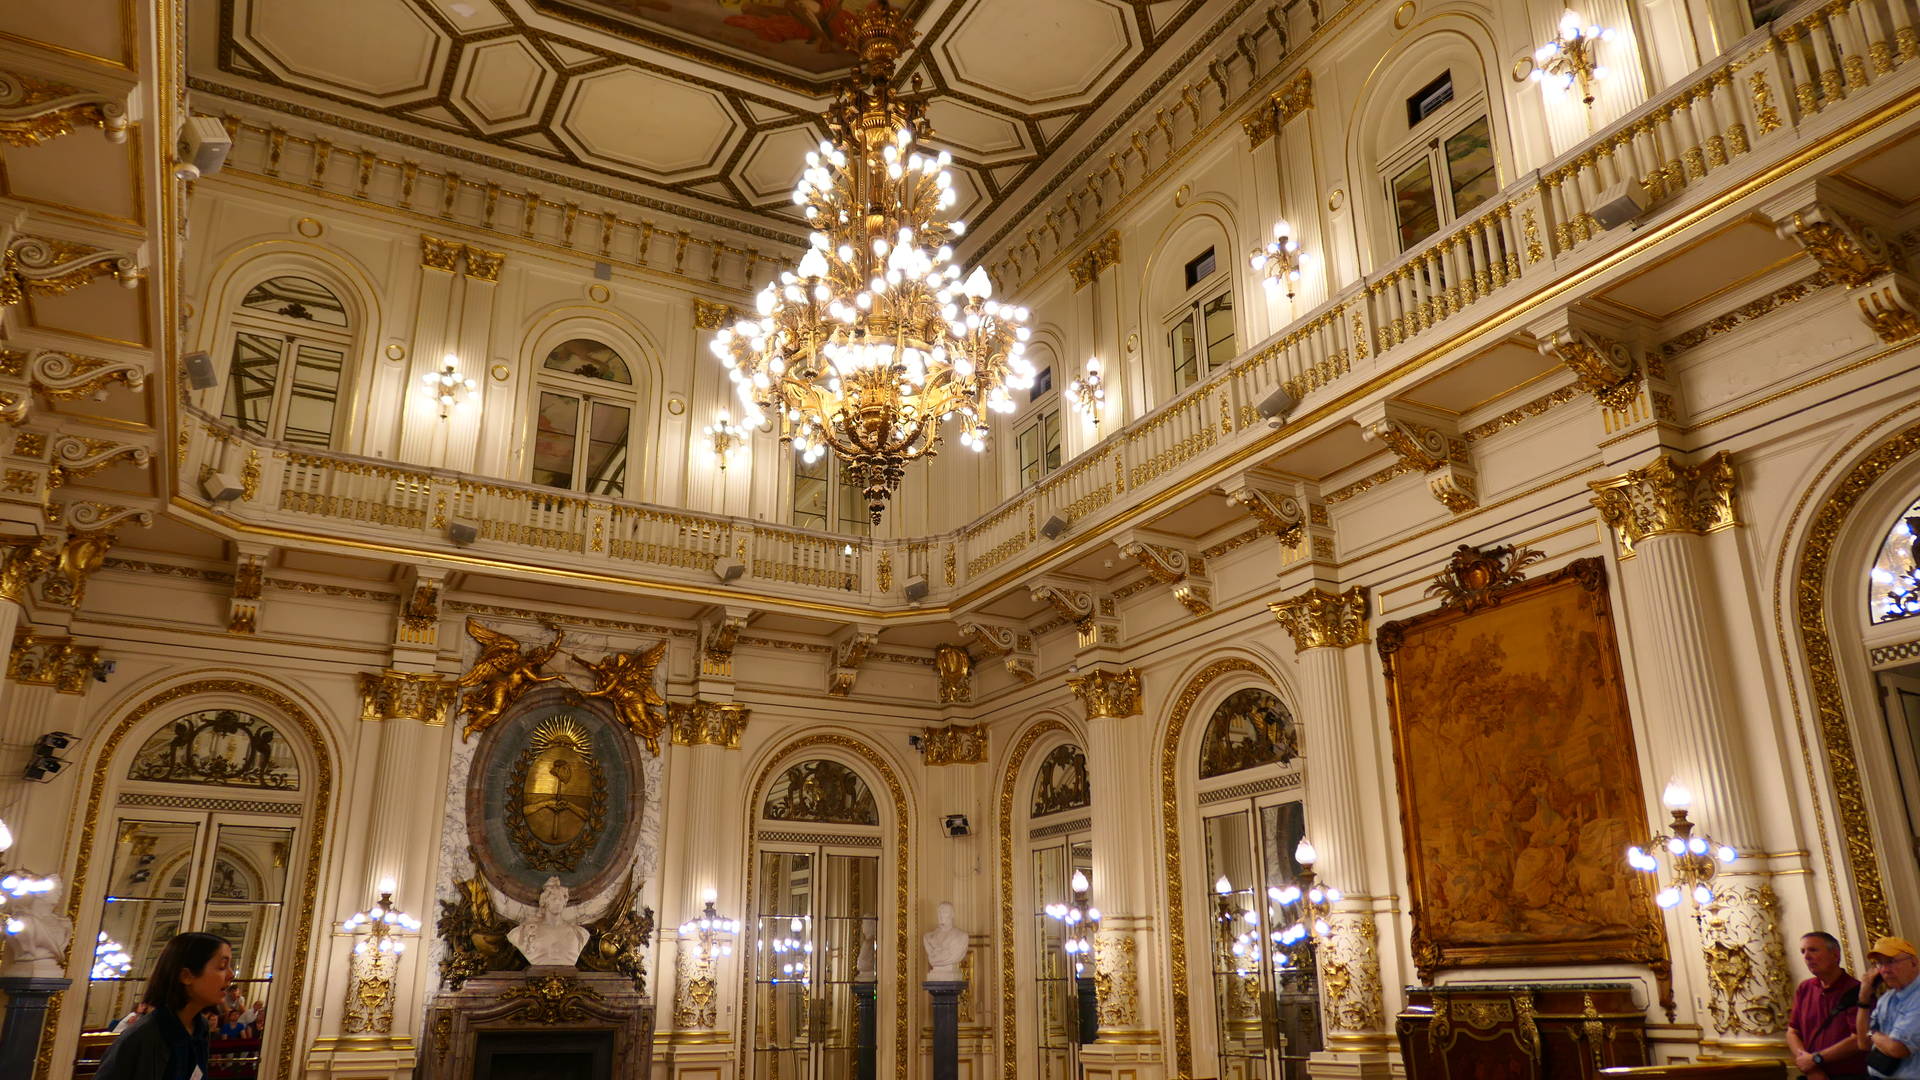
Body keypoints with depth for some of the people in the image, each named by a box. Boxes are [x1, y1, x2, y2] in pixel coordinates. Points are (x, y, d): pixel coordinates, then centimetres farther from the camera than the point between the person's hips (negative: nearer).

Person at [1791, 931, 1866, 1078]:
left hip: (1849, 1075, -4)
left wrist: (1815, 1059, -12)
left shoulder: (1854, 990, -11)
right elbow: (1792, 1032, 7)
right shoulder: (1804, 989, 6)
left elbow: (1858, 1040, -17)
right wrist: (1808, 1065, -9)